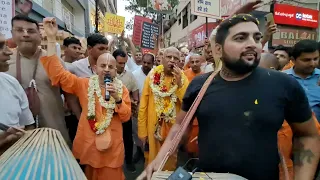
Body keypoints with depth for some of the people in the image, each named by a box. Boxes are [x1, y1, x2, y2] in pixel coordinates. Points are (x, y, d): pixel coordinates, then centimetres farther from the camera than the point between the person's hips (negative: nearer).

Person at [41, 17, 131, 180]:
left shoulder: (122, 89, -1)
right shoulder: (84, 84, -4)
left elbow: (126, 117, -4)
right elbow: (57, 73, -13)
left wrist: (117, 98, -21)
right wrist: (51, 38, -20)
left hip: (112, 144, 1)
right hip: (88, 142, 0)